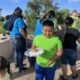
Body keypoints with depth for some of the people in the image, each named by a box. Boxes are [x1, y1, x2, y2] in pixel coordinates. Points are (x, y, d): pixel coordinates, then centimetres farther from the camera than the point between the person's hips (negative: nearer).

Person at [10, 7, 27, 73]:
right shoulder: (19, 19, -18)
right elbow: (21, 30, -24)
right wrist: (26, 38, -15)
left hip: (13, 37, 9)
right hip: (19, 38, -9)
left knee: (16, 51, 21)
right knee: (21, 53, 3)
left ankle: (17, 64, 37)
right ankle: (21, 68, 13)